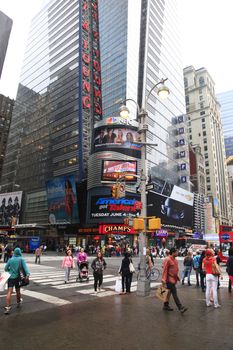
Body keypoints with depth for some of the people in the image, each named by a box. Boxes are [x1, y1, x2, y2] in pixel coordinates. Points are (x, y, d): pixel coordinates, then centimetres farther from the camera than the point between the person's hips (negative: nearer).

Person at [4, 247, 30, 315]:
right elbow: (25, 267, -17)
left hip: (10, 277, 1)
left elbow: (6, 268, 7)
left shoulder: (10, 259, 3)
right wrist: (27, 274, -28)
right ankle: (18, 302, 38)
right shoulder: (21, 259, -4)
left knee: (9, 292, -5)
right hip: (17, 277, 0)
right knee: (18, 291, 18)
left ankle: (7, 307, -16)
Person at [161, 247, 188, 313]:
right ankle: (180, 307, -5)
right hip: (169, 279, -9)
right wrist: (164, 279, -22)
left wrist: (177, 277, 20)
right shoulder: (167, 260, -17)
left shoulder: (175, 260, 12)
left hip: (174, 279, 9)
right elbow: (165, 270, -19)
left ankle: (166, 305, 26)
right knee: (174, 293, -7)